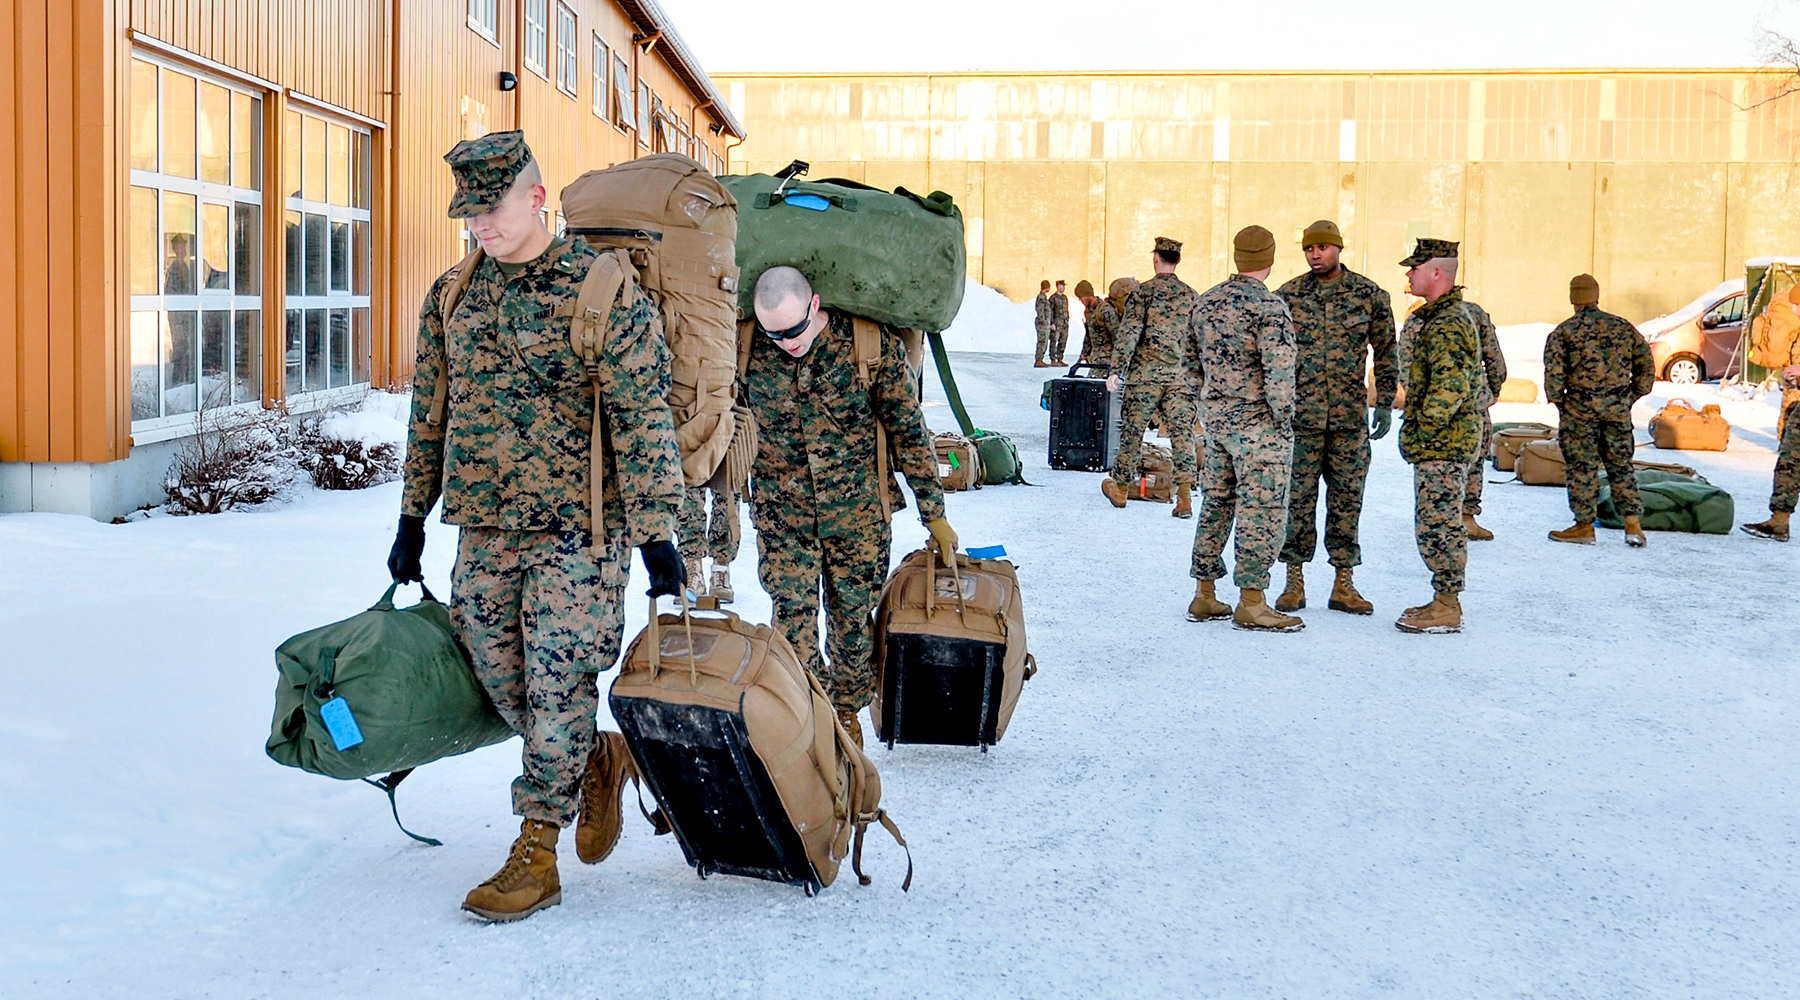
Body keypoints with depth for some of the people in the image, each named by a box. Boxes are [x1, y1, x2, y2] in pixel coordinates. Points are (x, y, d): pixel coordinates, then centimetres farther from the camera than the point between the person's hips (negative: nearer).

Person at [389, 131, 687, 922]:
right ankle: (601, 759, 36)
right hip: (483, 531, 6)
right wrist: (413, 516, 17)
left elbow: (643, 421, -12)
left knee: (557, 686, -4)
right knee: (502, 684, 11)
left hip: (576, 533, -6)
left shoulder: (603, 291, -10)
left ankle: (536, 855, 6)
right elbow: (430, 412, 16)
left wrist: (655, 534, -14)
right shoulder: (452, 294, 8)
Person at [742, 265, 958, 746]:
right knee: (793, 620, -8)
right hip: (782, 510, 0)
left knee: (853, 616, 9)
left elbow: (907, 430, -4)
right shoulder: (748, 347, -10)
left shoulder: (872, 343, -13)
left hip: (856, 509, 0)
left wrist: (934, 512, -1)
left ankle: (846, 710, 31)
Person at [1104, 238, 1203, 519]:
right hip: (1182, 377, 3)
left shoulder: (1144, 291, -4)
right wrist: (1200, 376, 20)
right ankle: (1184, 493, -12)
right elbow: (1200, 339, 12)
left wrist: (1117, 369, -10)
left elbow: (1128, 332, -11)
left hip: (1145, 374, -3)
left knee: (1132, 431, 9)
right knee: (1182, 432, 0)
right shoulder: (1191, 296, 9)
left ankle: (1120, 487, 23)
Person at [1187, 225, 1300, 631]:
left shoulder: (1207, 301, 8)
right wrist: (1284, 416, -11)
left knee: (1215, 503, 14)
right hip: (1257, 422, -8)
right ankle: (1251, 604, -1)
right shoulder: (1268, 306, -16)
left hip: (1215, 417, 8)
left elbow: (1192, 358, 15)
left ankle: (1204, 596, 18)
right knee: (1262, 510, -2)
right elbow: (1279, 370, -22)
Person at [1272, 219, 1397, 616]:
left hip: (1350, 418, 0)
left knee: (1347, 500, 4)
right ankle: (1294, 581, 10)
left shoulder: (1370, 295, 3)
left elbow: (1385, 353, 9)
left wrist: (1384, 403, 4)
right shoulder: (1288, 296, 3)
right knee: (1297, 498, 1)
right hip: (1300, 416, 0)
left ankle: (1344, 585, 11)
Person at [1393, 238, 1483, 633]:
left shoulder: (1446, 325, -17)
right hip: (1447, 445, 11)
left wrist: (1423, 430, -18)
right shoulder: (1444, 318, 17)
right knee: (1439, 525, 15)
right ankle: (1444, 601, 22)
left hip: (1441, 445, -11)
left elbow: (1450, 387, -27)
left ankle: (1446, 609, -2)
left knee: (1438, 526, -6)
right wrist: (1417, 432, 22)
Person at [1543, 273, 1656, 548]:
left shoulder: (1563, 332, -4)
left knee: (1582, 467, 3)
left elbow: (1554, 373, -13)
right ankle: (1633, 523, 5)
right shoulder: (1623, 327, 8)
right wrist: (1631, 397, 15)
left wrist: (1557, 401, 1)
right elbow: (1646, 366, 9)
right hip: (1618, 407, 4)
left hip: (1580, 407, -3)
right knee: (1621, 465, 11)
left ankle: (1584, 526, 7)